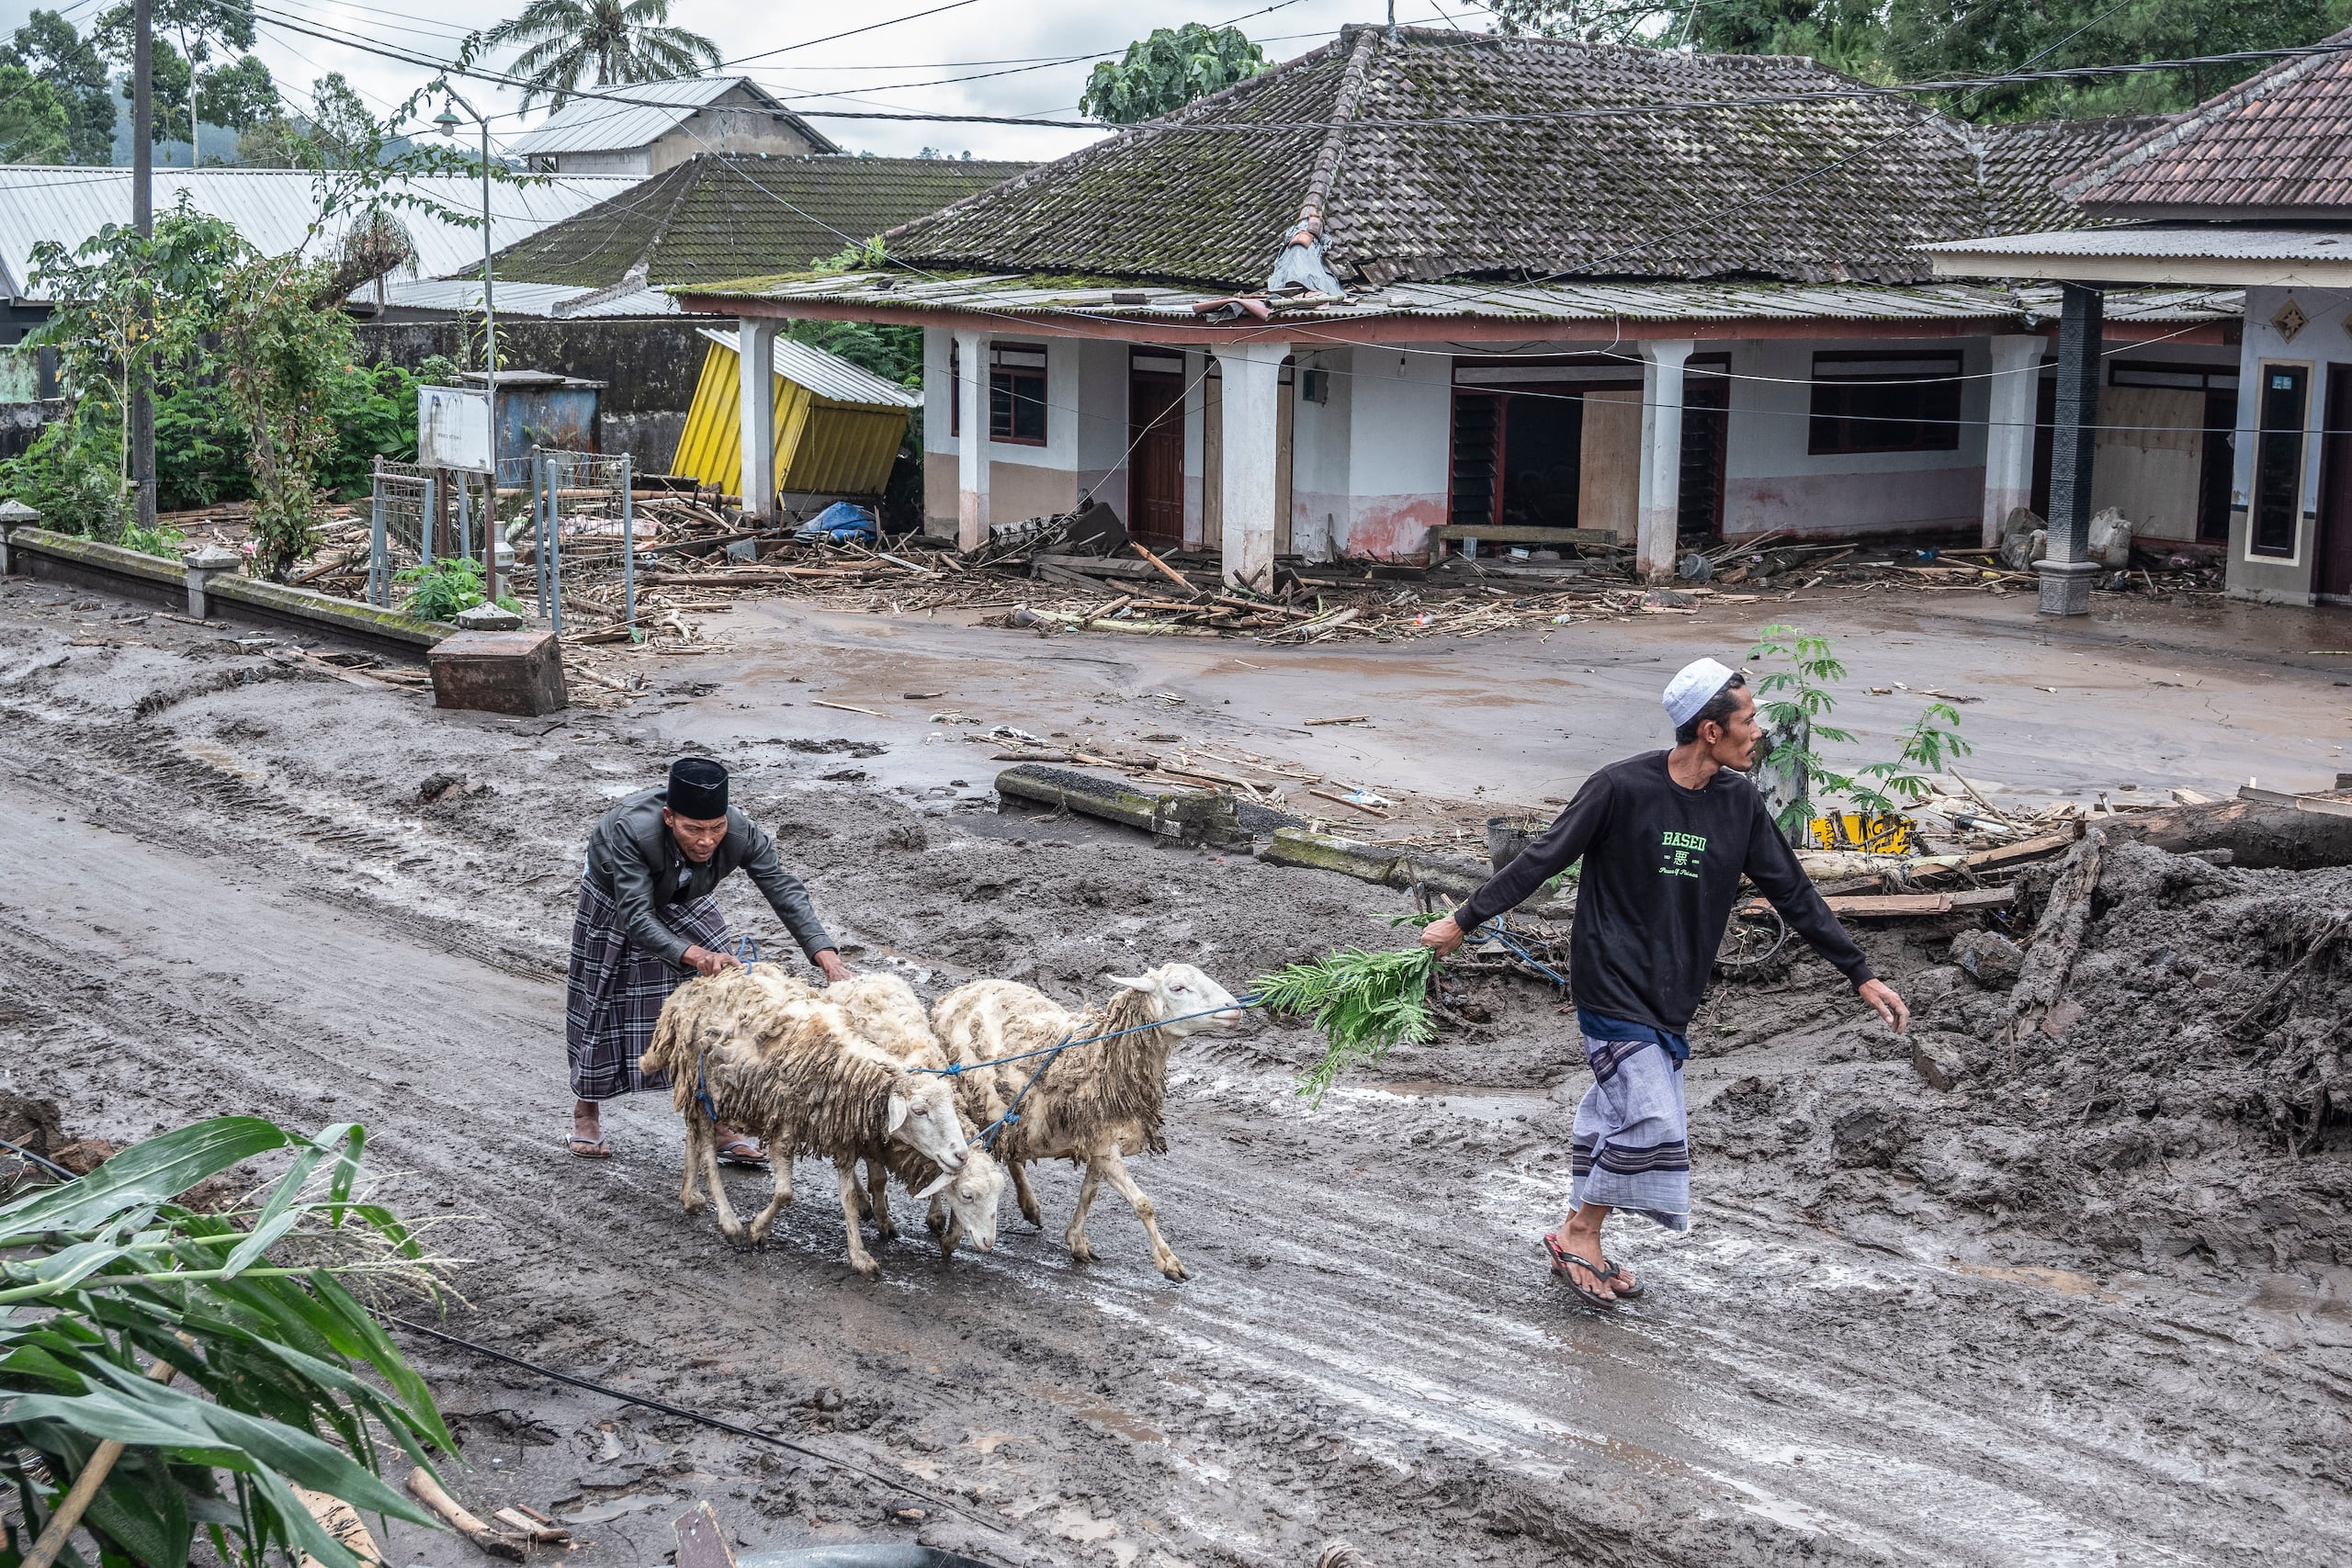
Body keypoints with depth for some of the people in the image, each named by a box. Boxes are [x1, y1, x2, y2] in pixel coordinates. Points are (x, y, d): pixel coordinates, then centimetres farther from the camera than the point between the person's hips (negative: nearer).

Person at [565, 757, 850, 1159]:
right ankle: (586, 1110, 32)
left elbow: (785, 891, -35)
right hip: (615, 907, -3)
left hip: (683, 907, 3)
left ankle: (722, 1125, -2)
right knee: (602, 1005, 7)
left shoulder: (742, 834, -34)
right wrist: (693, 955, -62)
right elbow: (637, 918, -46)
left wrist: (825, 954, -49)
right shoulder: (630, 831, -44)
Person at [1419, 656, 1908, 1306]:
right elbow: (1542, 861, -8)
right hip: (1612, 985, -6)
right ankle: (1578, 1236, 6)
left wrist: (1862, 975, 8)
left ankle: (1581, 1243, 24)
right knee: (1653, 1122, -13)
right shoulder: (1623, 787, -15)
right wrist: (1463, 921, -5)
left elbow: (1793, 893, 8)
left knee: (1617, 1117, 10)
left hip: (1672, 1000, 6)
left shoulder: (1739, 802, 2)